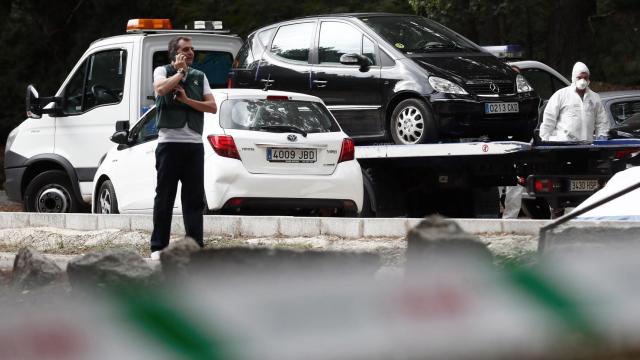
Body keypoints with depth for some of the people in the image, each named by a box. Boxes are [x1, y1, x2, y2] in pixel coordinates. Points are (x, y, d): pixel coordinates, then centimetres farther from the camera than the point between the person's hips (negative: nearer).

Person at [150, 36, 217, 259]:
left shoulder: (199, 77, 17)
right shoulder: (163, 71, 6)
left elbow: (212, 107, 8)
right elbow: (162, 89, -17)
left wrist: (186, 100, -5)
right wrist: (180, 71, -4)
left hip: (194, 143, 4)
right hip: (169, 142, -4)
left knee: (195, 198, 1)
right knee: (164, 197, -1)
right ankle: (159, 247, 2)